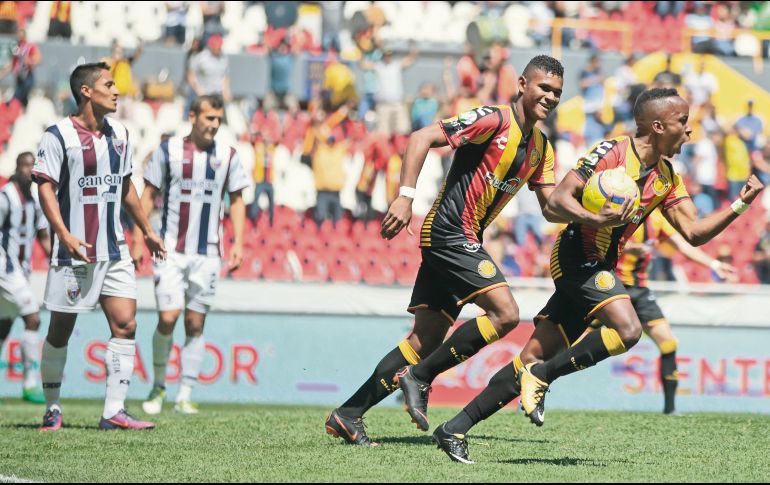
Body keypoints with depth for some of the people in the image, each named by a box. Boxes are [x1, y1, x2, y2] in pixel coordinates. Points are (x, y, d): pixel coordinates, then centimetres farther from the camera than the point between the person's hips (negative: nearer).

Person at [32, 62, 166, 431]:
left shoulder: (118, 134, 12)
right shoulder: (58, 136, -8)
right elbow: (46, 188, -13)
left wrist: (147, 230, 25)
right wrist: (65, 235, -24)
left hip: (114, 251, 6)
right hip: (74, 250, -6)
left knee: (125, 324, -6)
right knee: (60, 330, 3)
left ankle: (114, 411, -5)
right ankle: (52, 408, 18)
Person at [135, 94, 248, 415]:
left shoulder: (228, 156, 6)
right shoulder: (168, 150, 0)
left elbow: (236, 200, 12)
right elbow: (148, 195, 5)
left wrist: (238, 244, 2)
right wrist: (138, 241, 0)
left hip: (208, 253, 2)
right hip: (171, 251, -2)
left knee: (195, 324, 2)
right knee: (168, 318, -12)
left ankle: (185, 396, 7)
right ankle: (158, 386, 7)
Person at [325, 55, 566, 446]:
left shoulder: (541, 148, 14)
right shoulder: (494, 120, -12)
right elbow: (422, 138, -18)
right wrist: (405, 196, -27)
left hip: (461, 242, 9)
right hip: (450, 231, -9)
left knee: (426, 339, 5)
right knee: (505, 313, -18)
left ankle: (348, 415, 7)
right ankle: (420, 377, -9)